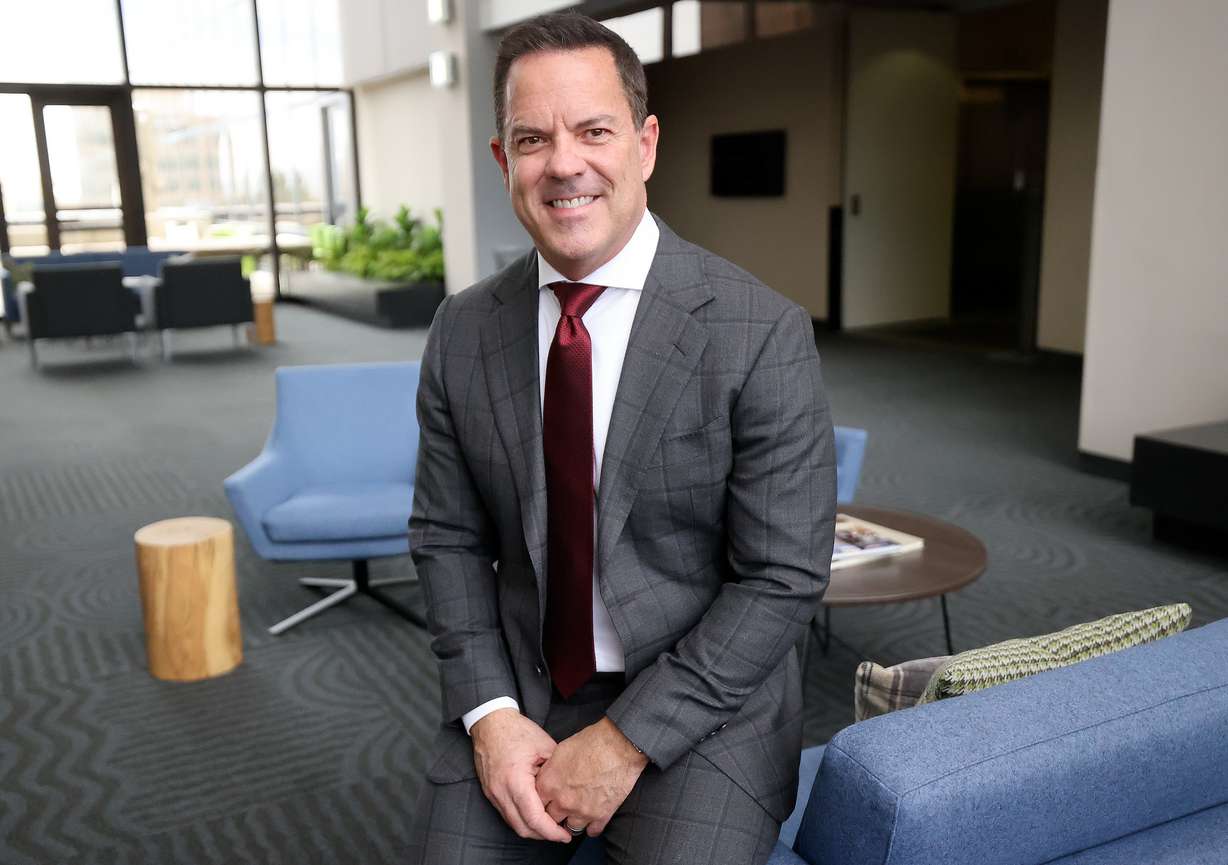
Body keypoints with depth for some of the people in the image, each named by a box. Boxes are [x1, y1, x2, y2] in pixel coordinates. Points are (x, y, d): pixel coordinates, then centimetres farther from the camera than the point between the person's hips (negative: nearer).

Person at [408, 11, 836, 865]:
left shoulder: (764, 335, -14)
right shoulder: (462, 333, -1)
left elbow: (783, 577, -13)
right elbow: (449, 538, 4)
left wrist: (626, 743, -14)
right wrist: (491, 716, -9)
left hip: (704, 706, -2)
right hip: (519, 693, 3)